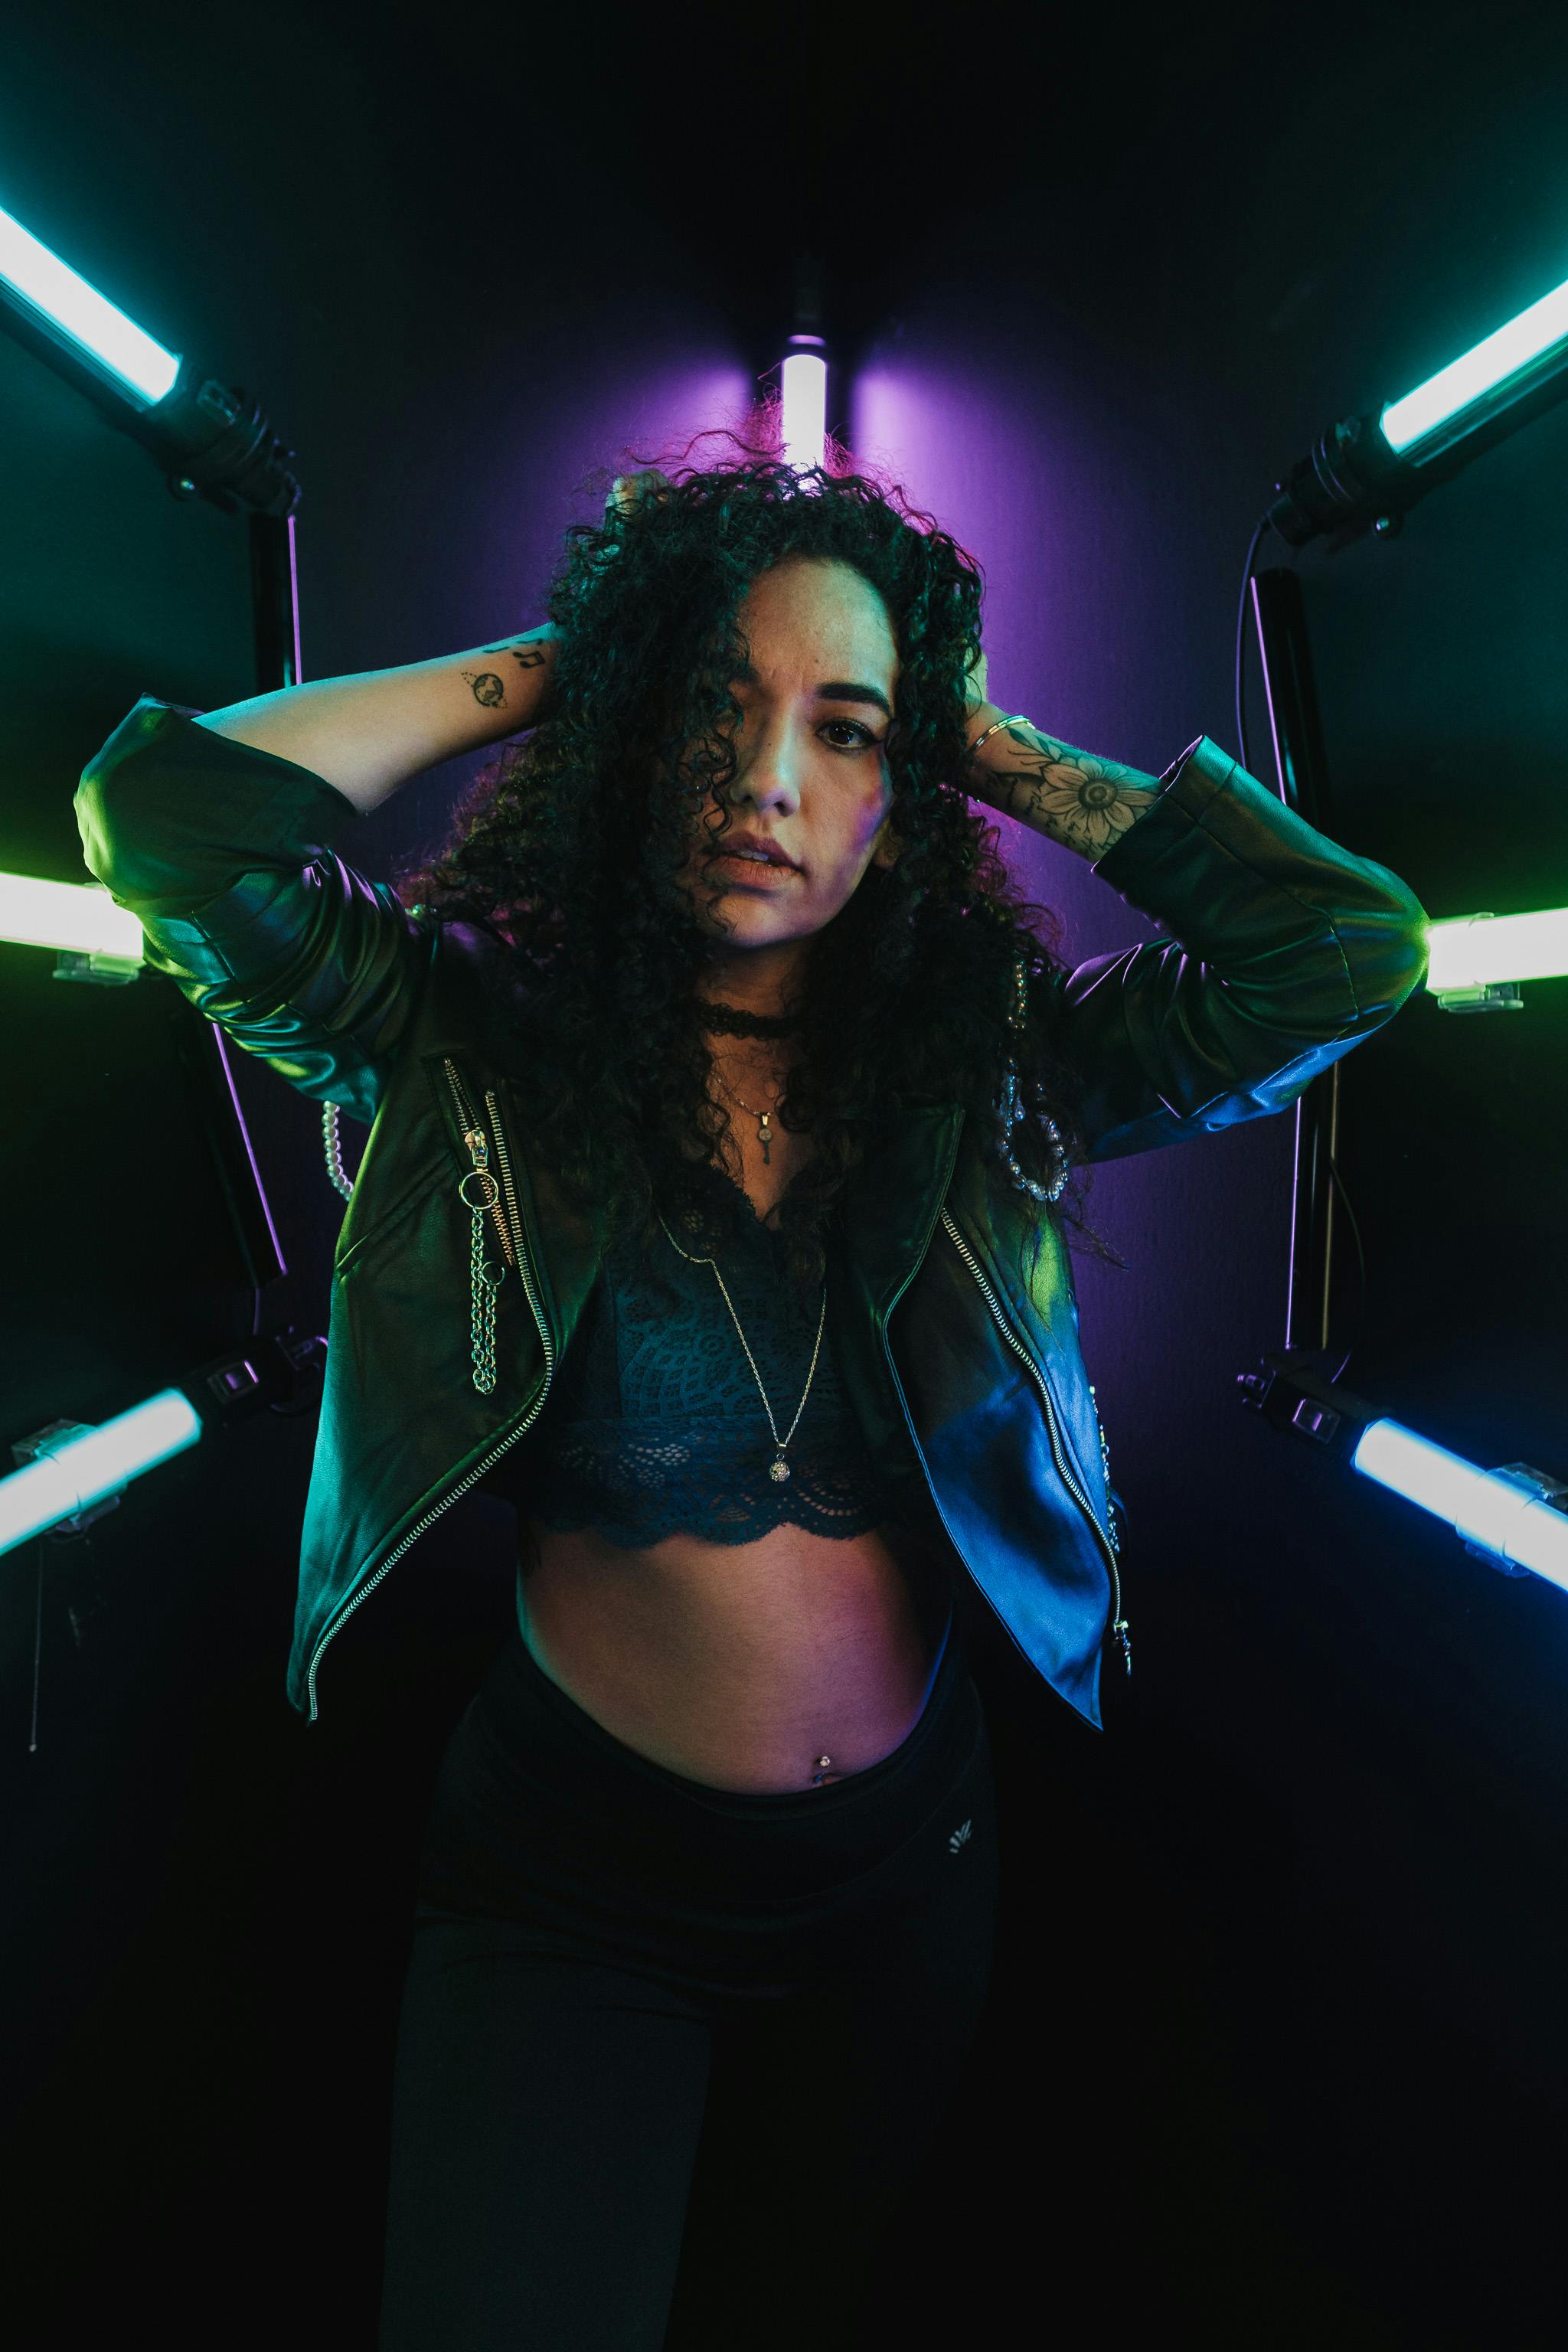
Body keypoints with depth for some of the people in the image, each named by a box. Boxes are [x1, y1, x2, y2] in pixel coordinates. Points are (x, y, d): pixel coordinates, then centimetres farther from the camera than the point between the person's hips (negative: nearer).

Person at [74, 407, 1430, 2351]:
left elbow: (1350, 946, -13)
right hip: (570, 1873, -3)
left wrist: (1006, 751, -10)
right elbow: (173, 814, -25)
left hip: (906, 1863, 4)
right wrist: (538, 669, -15)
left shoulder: (991, 1063, -8)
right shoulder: (474, 1039, -13)